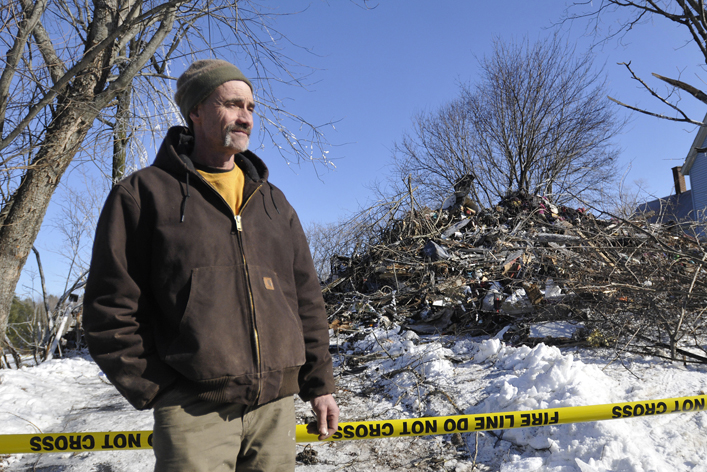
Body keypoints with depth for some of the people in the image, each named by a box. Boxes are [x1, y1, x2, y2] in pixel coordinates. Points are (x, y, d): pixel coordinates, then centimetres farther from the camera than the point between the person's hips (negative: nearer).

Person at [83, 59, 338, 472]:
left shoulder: (272, 201, 13)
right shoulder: (145, 193, -1)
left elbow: (306, 298, 13)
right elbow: (111, 307, -3)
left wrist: (319, 383, 10)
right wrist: (157, 392, -6)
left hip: (276, 405, 4)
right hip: (195, 408, -4)